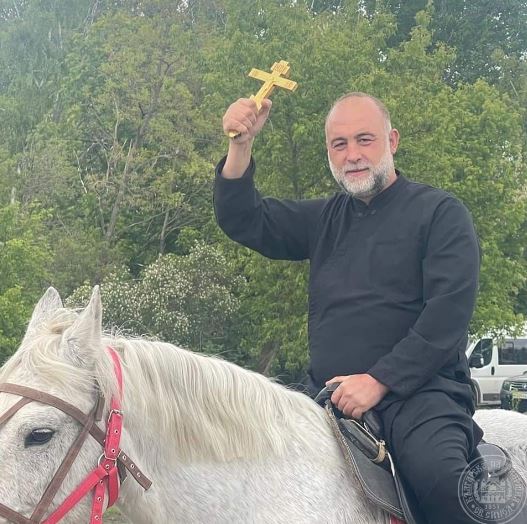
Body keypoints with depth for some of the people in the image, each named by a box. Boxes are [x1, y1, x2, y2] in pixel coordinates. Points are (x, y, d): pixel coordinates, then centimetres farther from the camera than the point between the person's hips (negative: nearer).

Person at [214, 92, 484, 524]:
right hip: (332, 399, 6)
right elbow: (243, 222, 12)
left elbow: (449, 311, -9)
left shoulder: (440, 212, 2)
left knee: (440, 476, -34)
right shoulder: (326, 219, 19)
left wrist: (380, 381, -18)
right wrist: (241, 145, -4)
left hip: (416, 389, -6)